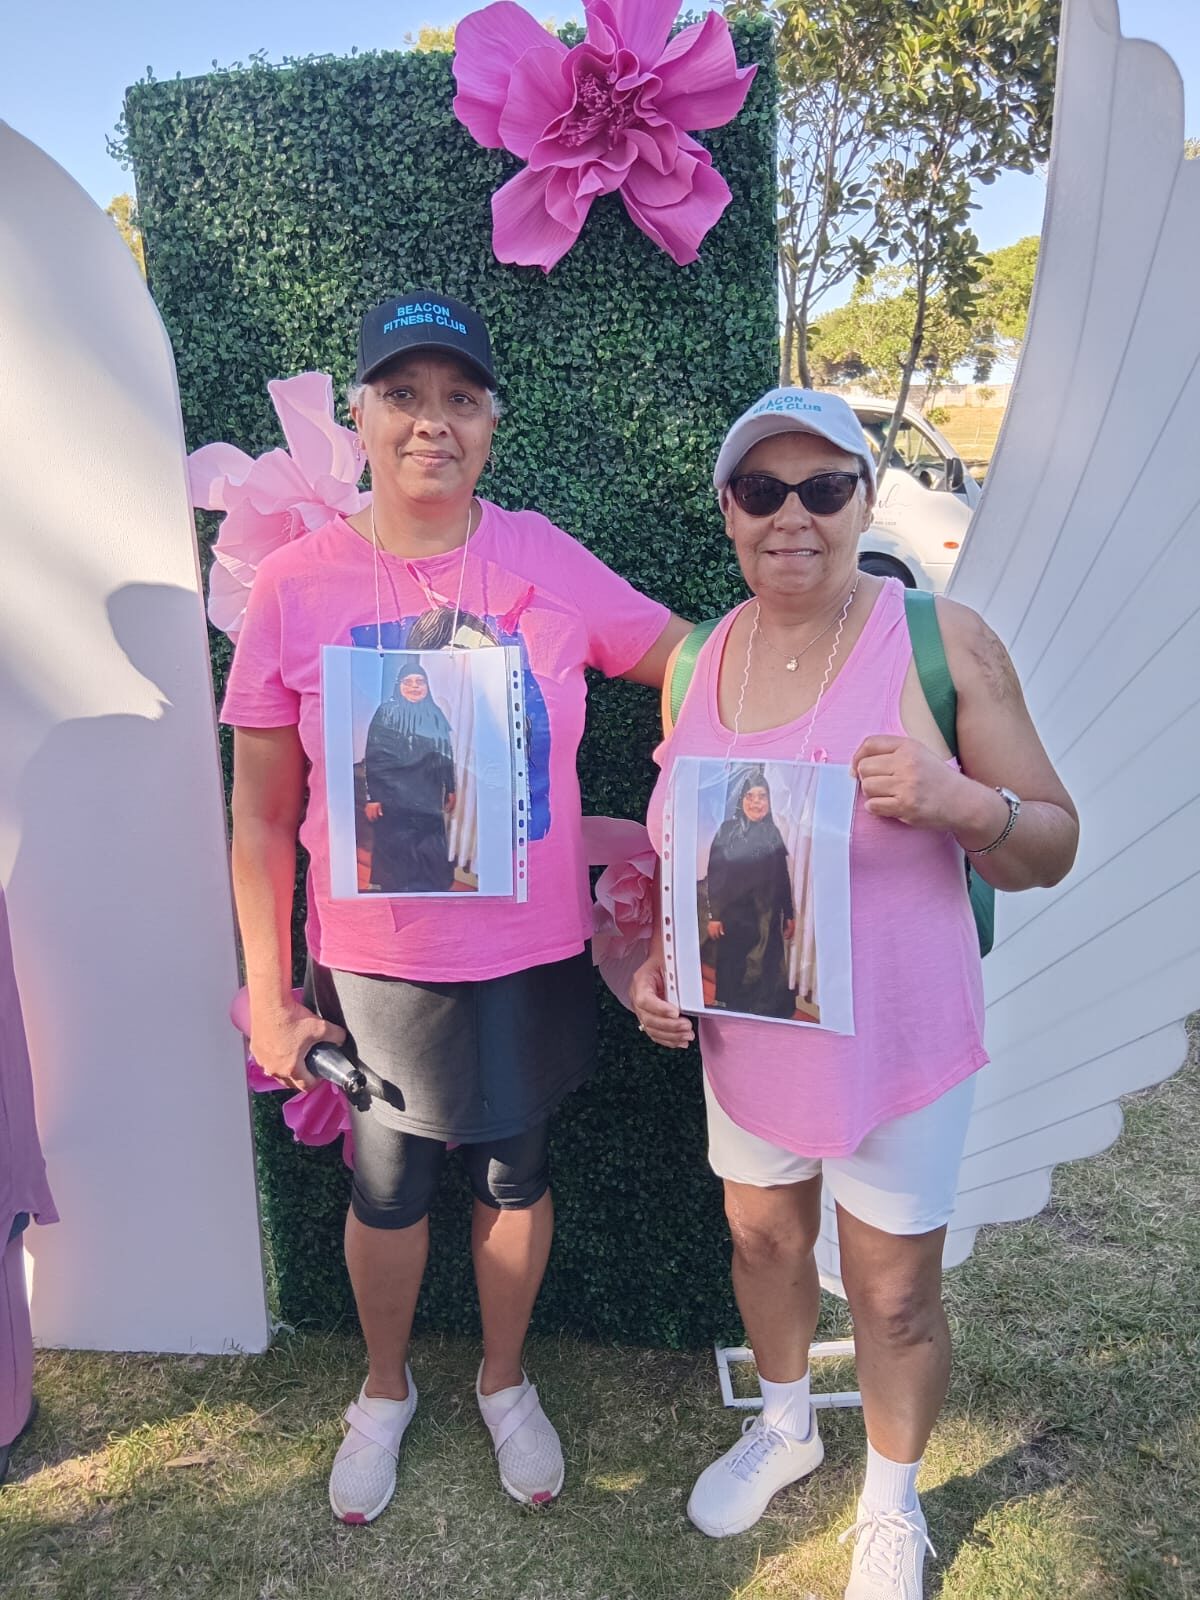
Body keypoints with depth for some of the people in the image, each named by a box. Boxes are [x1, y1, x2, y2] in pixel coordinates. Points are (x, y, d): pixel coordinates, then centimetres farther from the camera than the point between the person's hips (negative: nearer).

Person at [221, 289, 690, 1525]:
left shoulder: (545, 560, -7)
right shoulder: (295, 584, -9)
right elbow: (261, 817, -4)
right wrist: (269, 995, -2)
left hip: (532, 956, 1)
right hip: (376, 965, 0)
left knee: (515, 1172, 19)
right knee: (388, 1188, 18)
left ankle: (504, 1380, 49)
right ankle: (385, 1389, 49)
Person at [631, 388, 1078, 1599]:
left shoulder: (942, 640, -14)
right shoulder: (699, 658, -1)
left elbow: (1051, 849, -10)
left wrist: (959, 799, -30)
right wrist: (656, 959, -5)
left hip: (895, 1040, -4)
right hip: (741, 1030, 4)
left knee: (894, 1294, 14)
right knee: (761, 1237, 24)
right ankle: (785, 1425, 55)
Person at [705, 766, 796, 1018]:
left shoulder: (774, 834, 3)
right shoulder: (727, 831, -4)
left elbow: (783, 877, 7)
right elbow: (713, 875, -5)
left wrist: (789, 914, 6)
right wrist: (713, 915, -8)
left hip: (767, 917, 2)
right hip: (733, 915, -2)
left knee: (766, 969, 5)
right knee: (732, 968, 6)